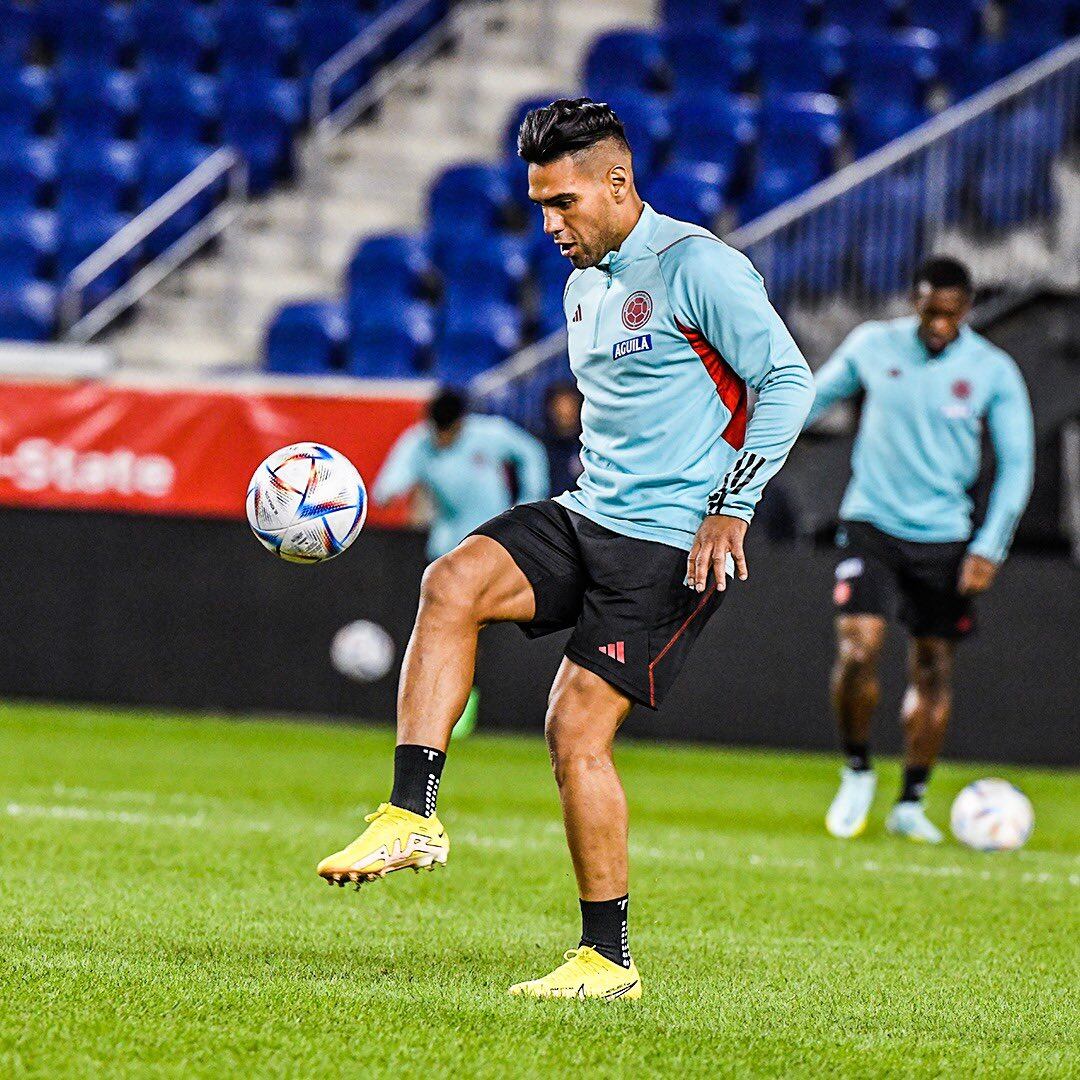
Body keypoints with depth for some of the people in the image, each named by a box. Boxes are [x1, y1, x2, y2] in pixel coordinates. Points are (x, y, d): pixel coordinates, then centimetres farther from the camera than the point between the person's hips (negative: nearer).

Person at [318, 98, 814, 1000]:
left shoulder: (697, 266, -10)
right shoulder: (583, 285, 17)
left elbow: (788, 380, -11)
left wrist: (731, 507, -15)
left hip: (670, 543, -7)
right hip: (585, 517, 7)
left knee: (577, 727, -11)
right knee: (453, 583, -20)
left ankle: (609, 960, 1)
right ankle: (412, 817, -24)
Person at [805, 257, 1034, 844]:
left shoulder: (993, 372, -4)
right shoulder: (872, 345, -2)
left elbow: (1015, 464, 0)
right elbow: (816, 395, 15)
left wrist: (989, 549, -7)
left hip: (943, 536, 1)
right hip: (871, 525, -1)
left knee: (934, 668, 4)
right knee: (858, 647, -17)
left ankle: (910, 804, 18)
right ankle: (857, 772, 6)